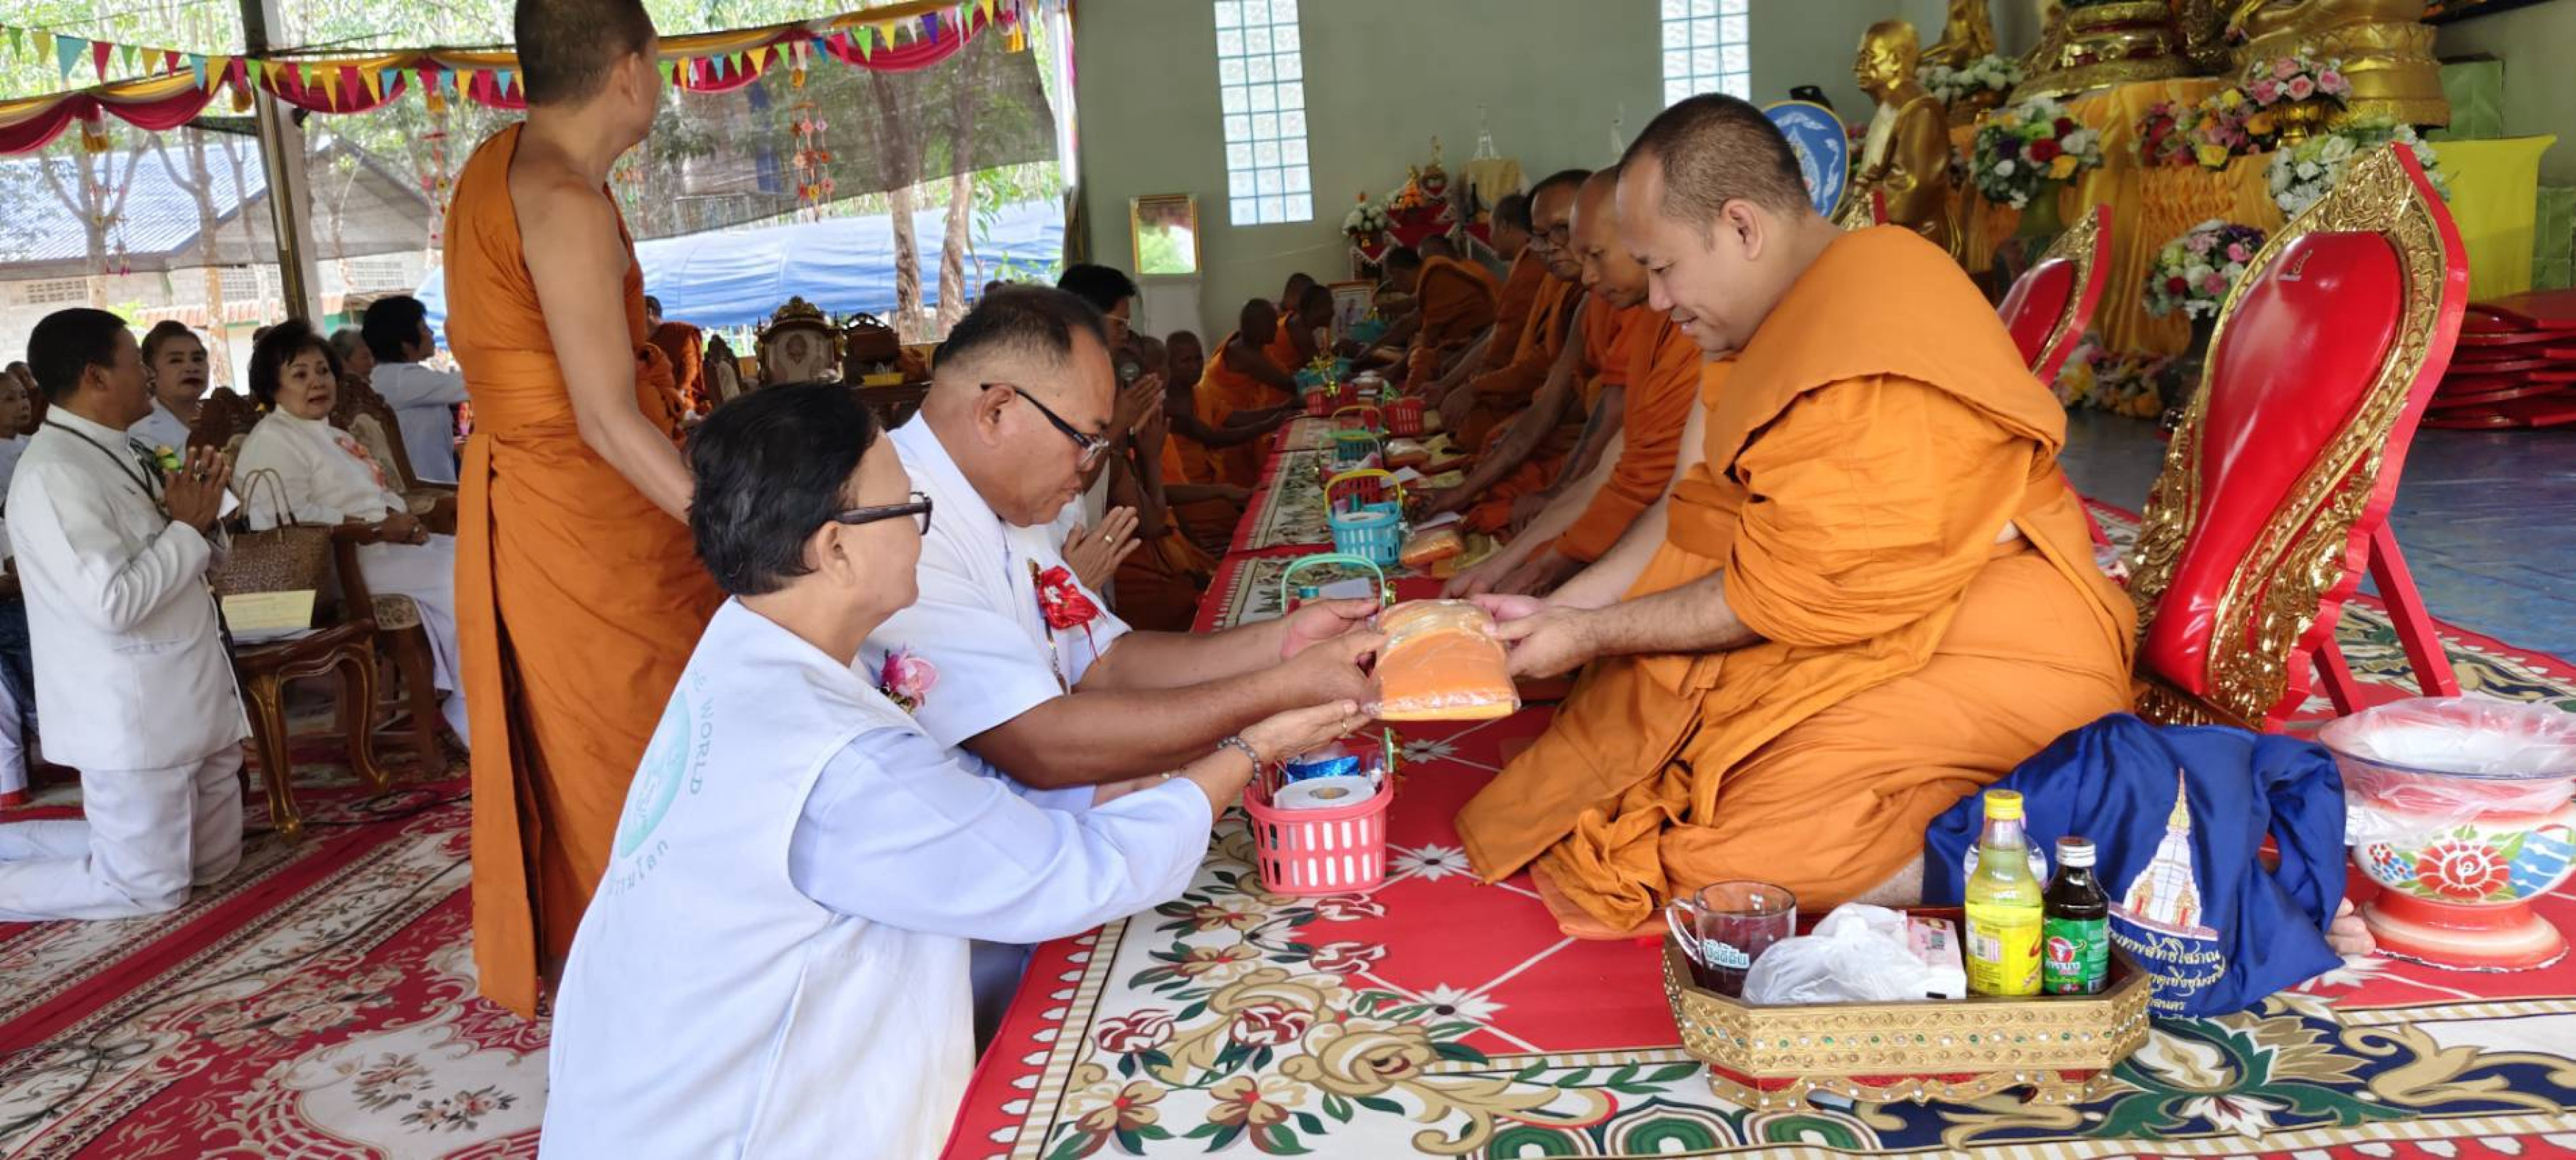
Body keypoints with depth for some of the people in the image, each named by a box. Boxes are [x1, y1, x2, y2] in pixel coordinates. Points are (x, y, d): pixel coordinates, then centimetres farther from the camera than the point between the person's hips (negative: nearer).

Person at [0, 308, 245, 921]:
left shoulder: (118, 454, 10)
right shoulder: (53, 474, -19)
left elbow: (177, 567, 17)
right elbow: (115, 601, -27)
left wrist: (198, 512, -2)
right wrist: (188, 526, -14)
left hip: (190, 699, 9)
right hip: (131, 715, -9)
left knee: (214, 860, 18)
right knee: (148, 888, -1)